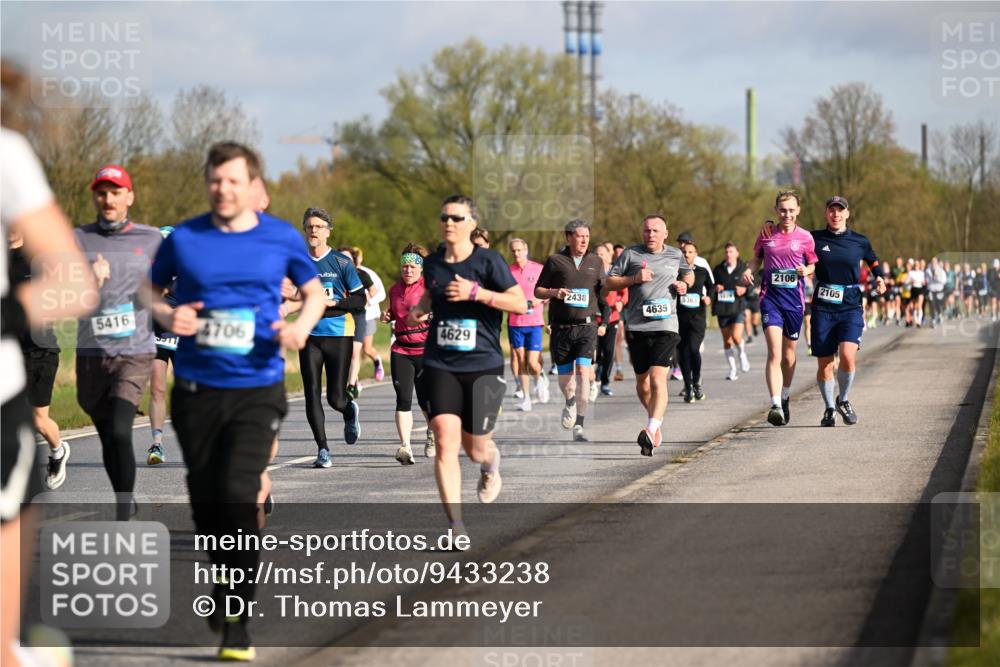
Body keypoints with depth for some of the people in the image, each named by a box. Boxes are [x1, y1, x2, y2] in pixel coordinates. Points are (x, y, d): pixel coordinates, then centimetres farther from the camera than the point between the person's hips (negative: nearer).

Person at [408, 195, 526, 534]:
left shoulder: (488, 260, -6)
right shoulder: (432, 263, 7)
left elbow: (520, 304, -10)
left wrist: (476, 292, -20)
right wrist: (419, 311, 7)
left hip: (483, 366, -2)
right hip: (440, 366, 2)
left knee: (475, 448, 4)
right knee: (445, 443, -14)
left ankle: (490, 467, 45)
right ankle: (456, 525, -11)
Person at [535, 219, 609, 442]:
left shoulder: (595, 262, 11)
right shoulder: (555, 261, 4)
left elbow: (603, 292, 20)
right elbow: (537, 290, 7)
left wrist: (605, 320, 9)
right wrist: (554, 292, -11)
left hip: (587, 326, 0)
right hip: (561, 327, 0)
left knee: (583, 371, -15)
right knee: (565, 375, 6)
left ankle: (579, 425, -16)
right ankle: (570, 402, 40)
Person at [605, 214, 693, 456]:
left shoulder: (675, 255, 11)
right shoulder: (630, 254, 5)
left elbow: (689, 274, 31)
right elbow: (608, 283, 5)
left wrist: (684, 284, 8)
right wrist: (634, 279, -9)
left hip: (666, 326, -1)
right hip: (636, 327, 1)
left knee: (658, 377, -18)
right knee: (642, 382, 10)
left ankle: (651, 431, -27)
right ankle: (657, 420, 36)